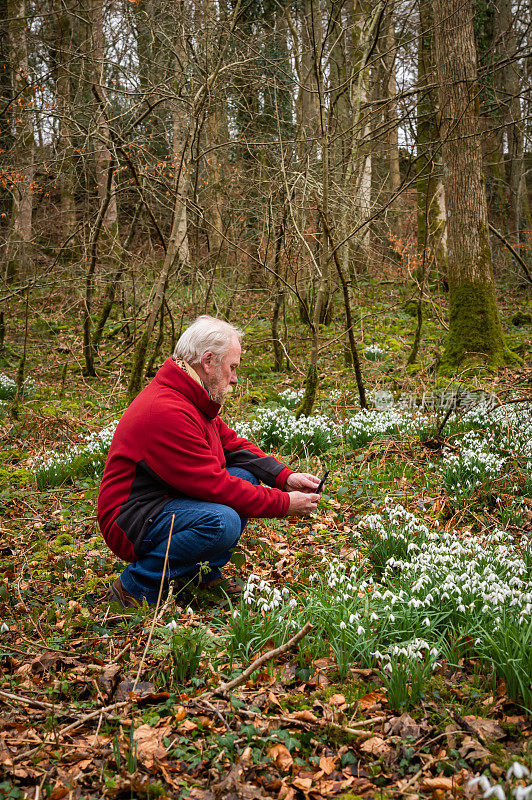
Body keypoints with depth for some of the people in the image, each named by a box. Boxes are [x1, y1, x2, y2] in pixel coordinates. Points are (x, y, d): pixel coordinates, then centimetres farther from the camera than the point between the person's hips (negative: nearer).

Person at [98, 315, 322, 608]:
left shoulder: (194, 401, 7)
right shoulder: (167, 412, -26)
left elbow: (234, 444, 14)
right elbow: (215, 485, -25)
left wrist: (285, 477, -1)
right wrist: (284, 503, -17)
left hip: (168, 502, 10)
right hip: (131, 524, -10)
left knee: (247, 474, 5)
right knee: (222, 522, -33)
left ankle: (202, 573, 5)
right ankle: (135, 587, -13)